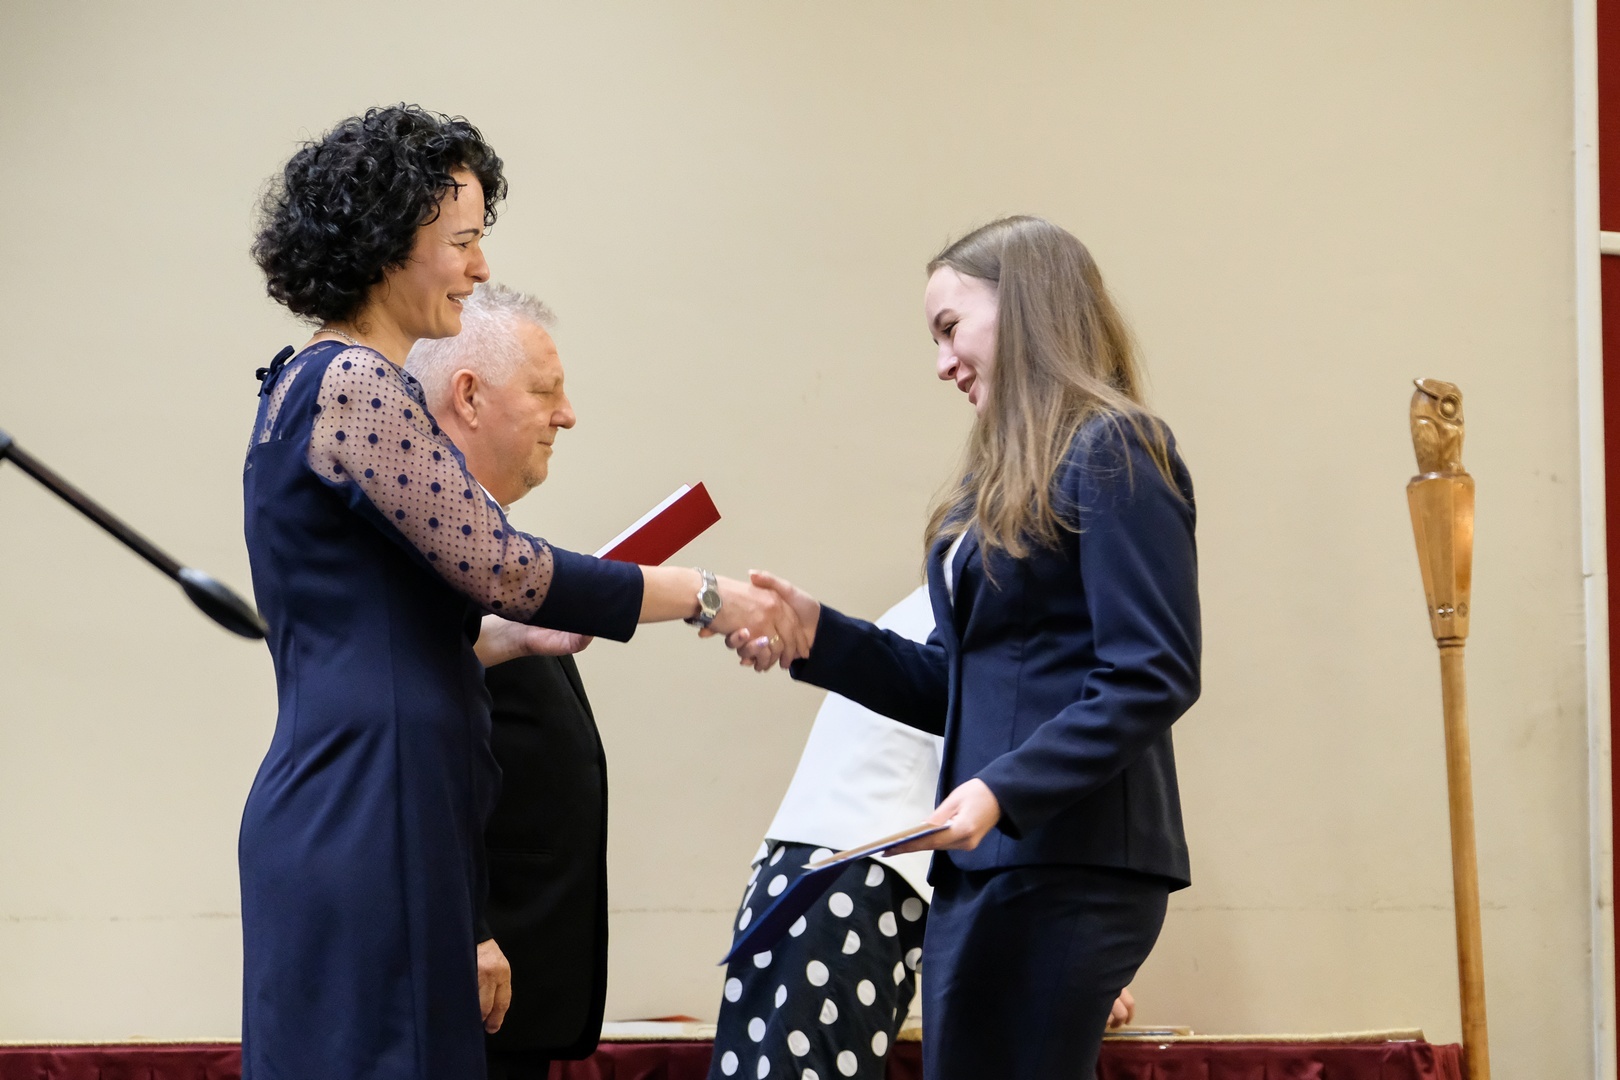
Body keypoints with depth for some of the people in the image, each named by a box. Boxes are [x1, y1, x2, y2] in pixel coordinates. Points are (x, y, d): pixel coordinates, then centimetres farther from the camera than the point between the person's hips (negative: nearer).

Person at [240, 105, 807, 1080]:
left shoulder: (321, 382, 19)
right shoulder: (354, 386, -12)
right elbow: (504, 569, -16)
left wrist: (548, 625, 17)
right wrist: (707, 595, -9)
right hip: (366, 823, -10)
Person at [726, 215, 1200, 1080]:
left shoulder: (1111, 453, -7)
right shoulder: (1000, 476, 20)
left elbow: (1152, 678, -15)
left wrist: (1002, 792, -23)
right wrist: (817, 634, 7)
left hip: (1070, 860, -9)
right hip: (983, 865, 9)